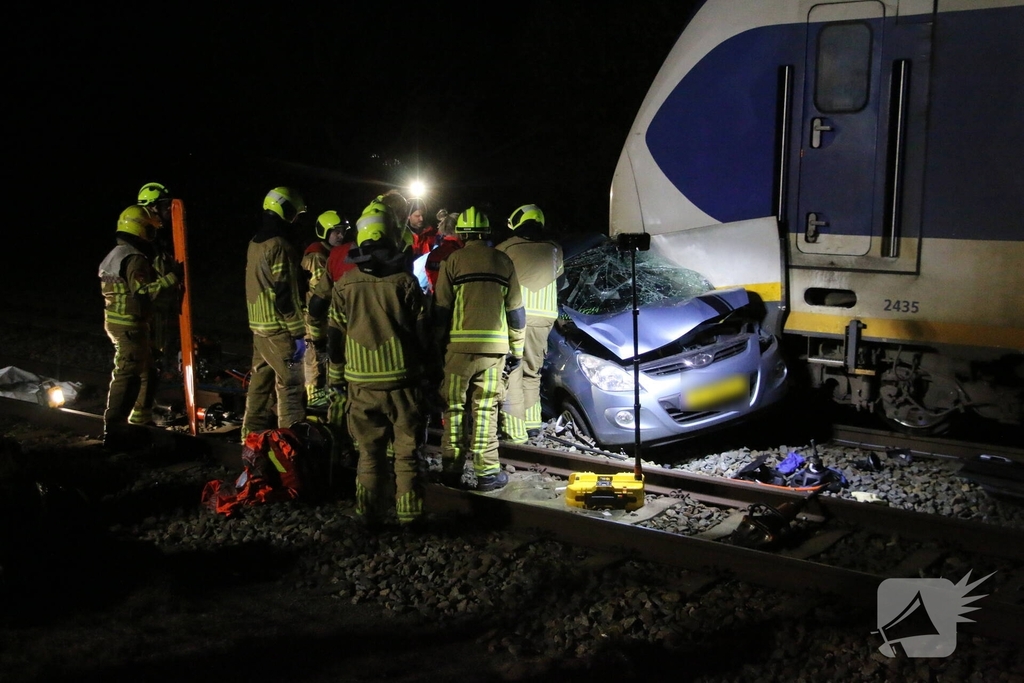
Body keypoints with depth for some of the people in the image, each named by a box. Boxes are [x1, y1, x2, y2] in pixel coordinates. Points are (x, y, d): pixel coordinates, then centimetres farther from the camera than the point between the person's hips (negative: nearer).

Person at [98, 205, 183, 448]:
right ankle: (113, 431, -8)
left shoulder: (115, 255, 15)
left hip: (117, 322, 11)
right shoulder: (134, 259, -18)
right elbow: (143, 291, -26)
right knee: (127, 376, -9)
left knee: (146, 372, 20)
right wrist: (171, 278, -25)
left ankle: (137, 421, 31)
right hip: (131, 325, -11)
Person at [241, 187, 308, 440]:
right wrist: (298, 333, -17)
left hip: (259, 327, 9)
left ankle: (252, 437, 20)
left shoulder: (255, 243, 13)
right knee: (290, 385, -5)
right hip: (279, 329, -9)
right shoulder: (279, 246, -16)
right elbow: (284, 295, -20)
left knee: (261, 383, 14)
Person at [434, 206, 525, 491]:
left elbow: (441, 308, 2)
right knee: (485, 409, 4)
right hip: (494, 347, 1)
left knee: (455, 407, 8)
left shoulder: (453, 260, 2)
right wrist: (516, 349, 16)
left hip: (459, 344, -1)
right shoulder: (503, 261, 8)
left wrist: (438, 345, 10)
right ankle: (486, 472, 4)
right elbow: (515, 310, 9)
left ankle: (452, 469, 12)